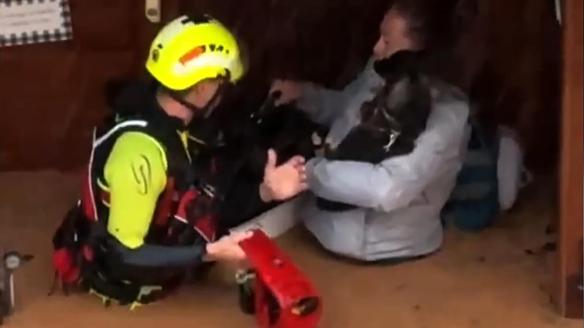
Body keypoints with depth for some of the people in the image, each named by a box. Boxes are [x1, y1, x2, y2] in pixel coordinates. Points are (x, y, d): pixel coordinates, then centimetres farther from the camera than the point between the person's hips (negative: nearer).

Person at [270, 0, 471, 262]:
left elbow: (388, 190, -35)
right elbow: (342, 107, 19)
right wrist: (302, 93, 0)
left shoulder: (446, 113, -25)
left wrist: (310, 171, -29)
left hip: (377, 245, -7)